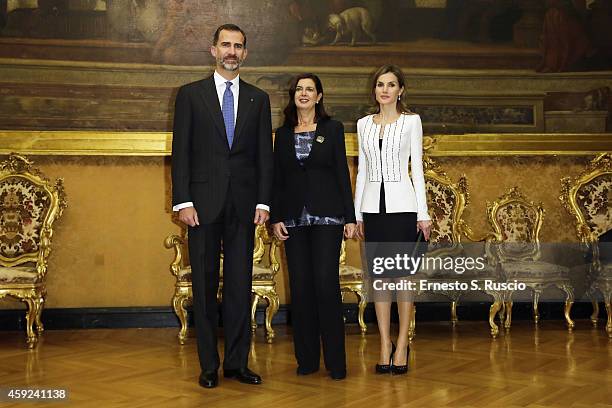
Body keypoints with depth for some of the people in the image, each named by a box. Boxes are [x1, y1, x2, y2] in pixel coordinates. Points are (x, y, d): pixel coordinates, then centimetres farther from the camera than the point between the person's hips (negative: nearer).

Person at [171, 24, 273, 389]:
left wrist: (263, 201, 0)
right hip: (204, 203, -2)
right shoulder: (191, 94, 5)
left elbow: (264, 154, 9)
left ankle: (237, 362, 14)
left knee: (240, 284, 4)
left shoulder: (258, 99, 11)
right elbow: (181, 151, 1)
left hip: (243, 204, 2)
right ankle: (209, 365, 12)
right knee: (205, 285, 4)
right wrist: (183, 201, -8)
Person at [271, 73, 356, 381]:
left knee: (326, 283, -10)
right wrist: (275, 217, 2)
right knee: (300, 286, 3)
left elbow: (342, 173, 2)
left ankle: (335, 360, -1)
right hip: (294, 217, 3)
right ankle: (306, 358, 13)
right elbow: (277, 179, 11)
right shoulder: (283, 133, 12)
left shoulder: (332, 129, 5)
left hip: (326, 216, -3)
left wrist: (349, 217, -2)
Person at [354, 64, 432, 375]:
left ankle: (402, 346, 10)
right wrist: (356, 213, 10)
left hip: (402, 204, -3)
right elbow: (362, 170, 13)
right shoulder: (364, 124, 11)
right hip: (373, 206, 3)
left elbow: (417, 168, 1)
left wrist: (423, 213, -4)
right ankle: (385, 346, 13)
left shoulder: (411, 121, 3)